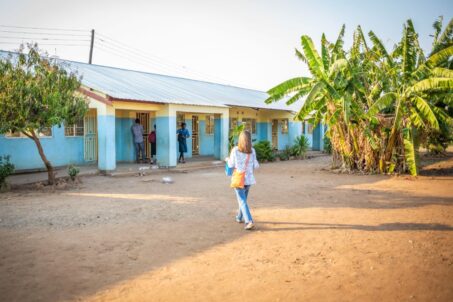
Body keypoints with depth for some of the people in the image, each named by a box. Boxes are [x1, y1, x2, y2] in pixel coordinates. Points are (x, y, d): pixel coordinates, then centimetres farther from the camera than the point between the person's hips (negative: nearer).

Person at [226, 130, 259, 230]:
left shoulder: (235, 150, -11)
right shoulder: (252, 151, -4)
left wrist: (227, 159, 15)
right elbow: (255, 166, -1)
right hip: (249, 179, 4)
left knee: (242, 201, -3)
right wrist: (257, 164, 22)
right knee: (243, 198, 22)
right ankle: (239, 217, 38)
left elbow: (231, 165, -6)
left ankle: (249, 221, -16)